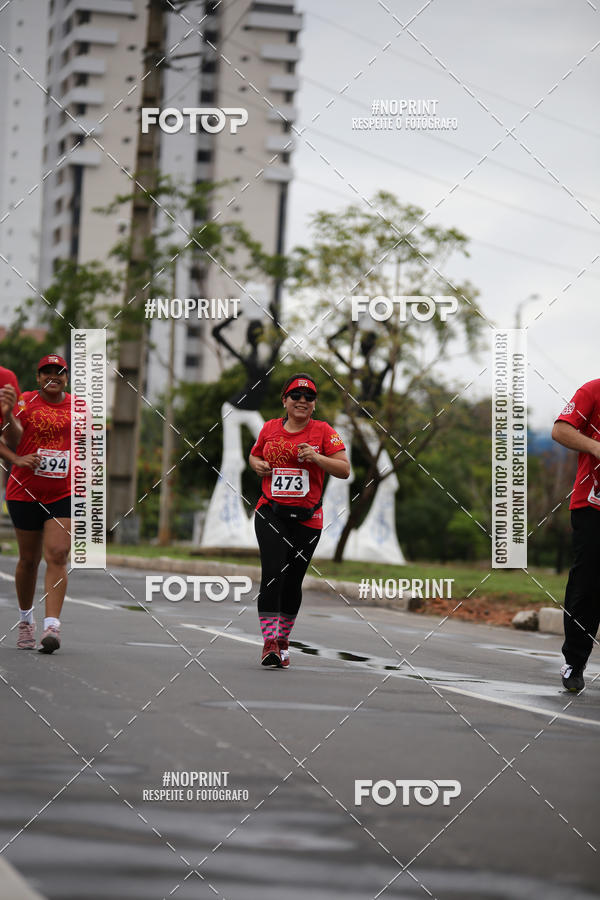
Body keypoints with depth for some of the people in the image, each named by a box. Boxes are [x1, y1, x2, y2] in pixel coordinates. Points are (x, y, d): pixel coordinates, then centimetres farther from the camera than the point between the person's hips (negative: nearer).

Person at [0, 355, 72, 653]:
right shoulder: (25, 402, -2)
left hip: (64, 494, 1)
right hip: (25, 492, 0)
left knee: (57, 556, -14)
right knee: (29, 559, 9)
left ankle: (52, 626, -19)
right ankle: (25, 619, 30)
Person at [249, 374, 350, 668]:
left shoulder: (323, 431, 1)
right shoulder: (270, 428, 7)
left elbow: (344, 470, -4)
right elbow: (254, 455, 25)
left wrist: (316, 458, -19)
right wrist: (257, 465, 2)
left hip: (306, 519, 0)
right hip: (270, 514, 0)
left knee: (292, 582, 6)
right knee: (273, 574, -15)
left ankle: (283, 641, 23)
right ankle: (269, 643, -17)